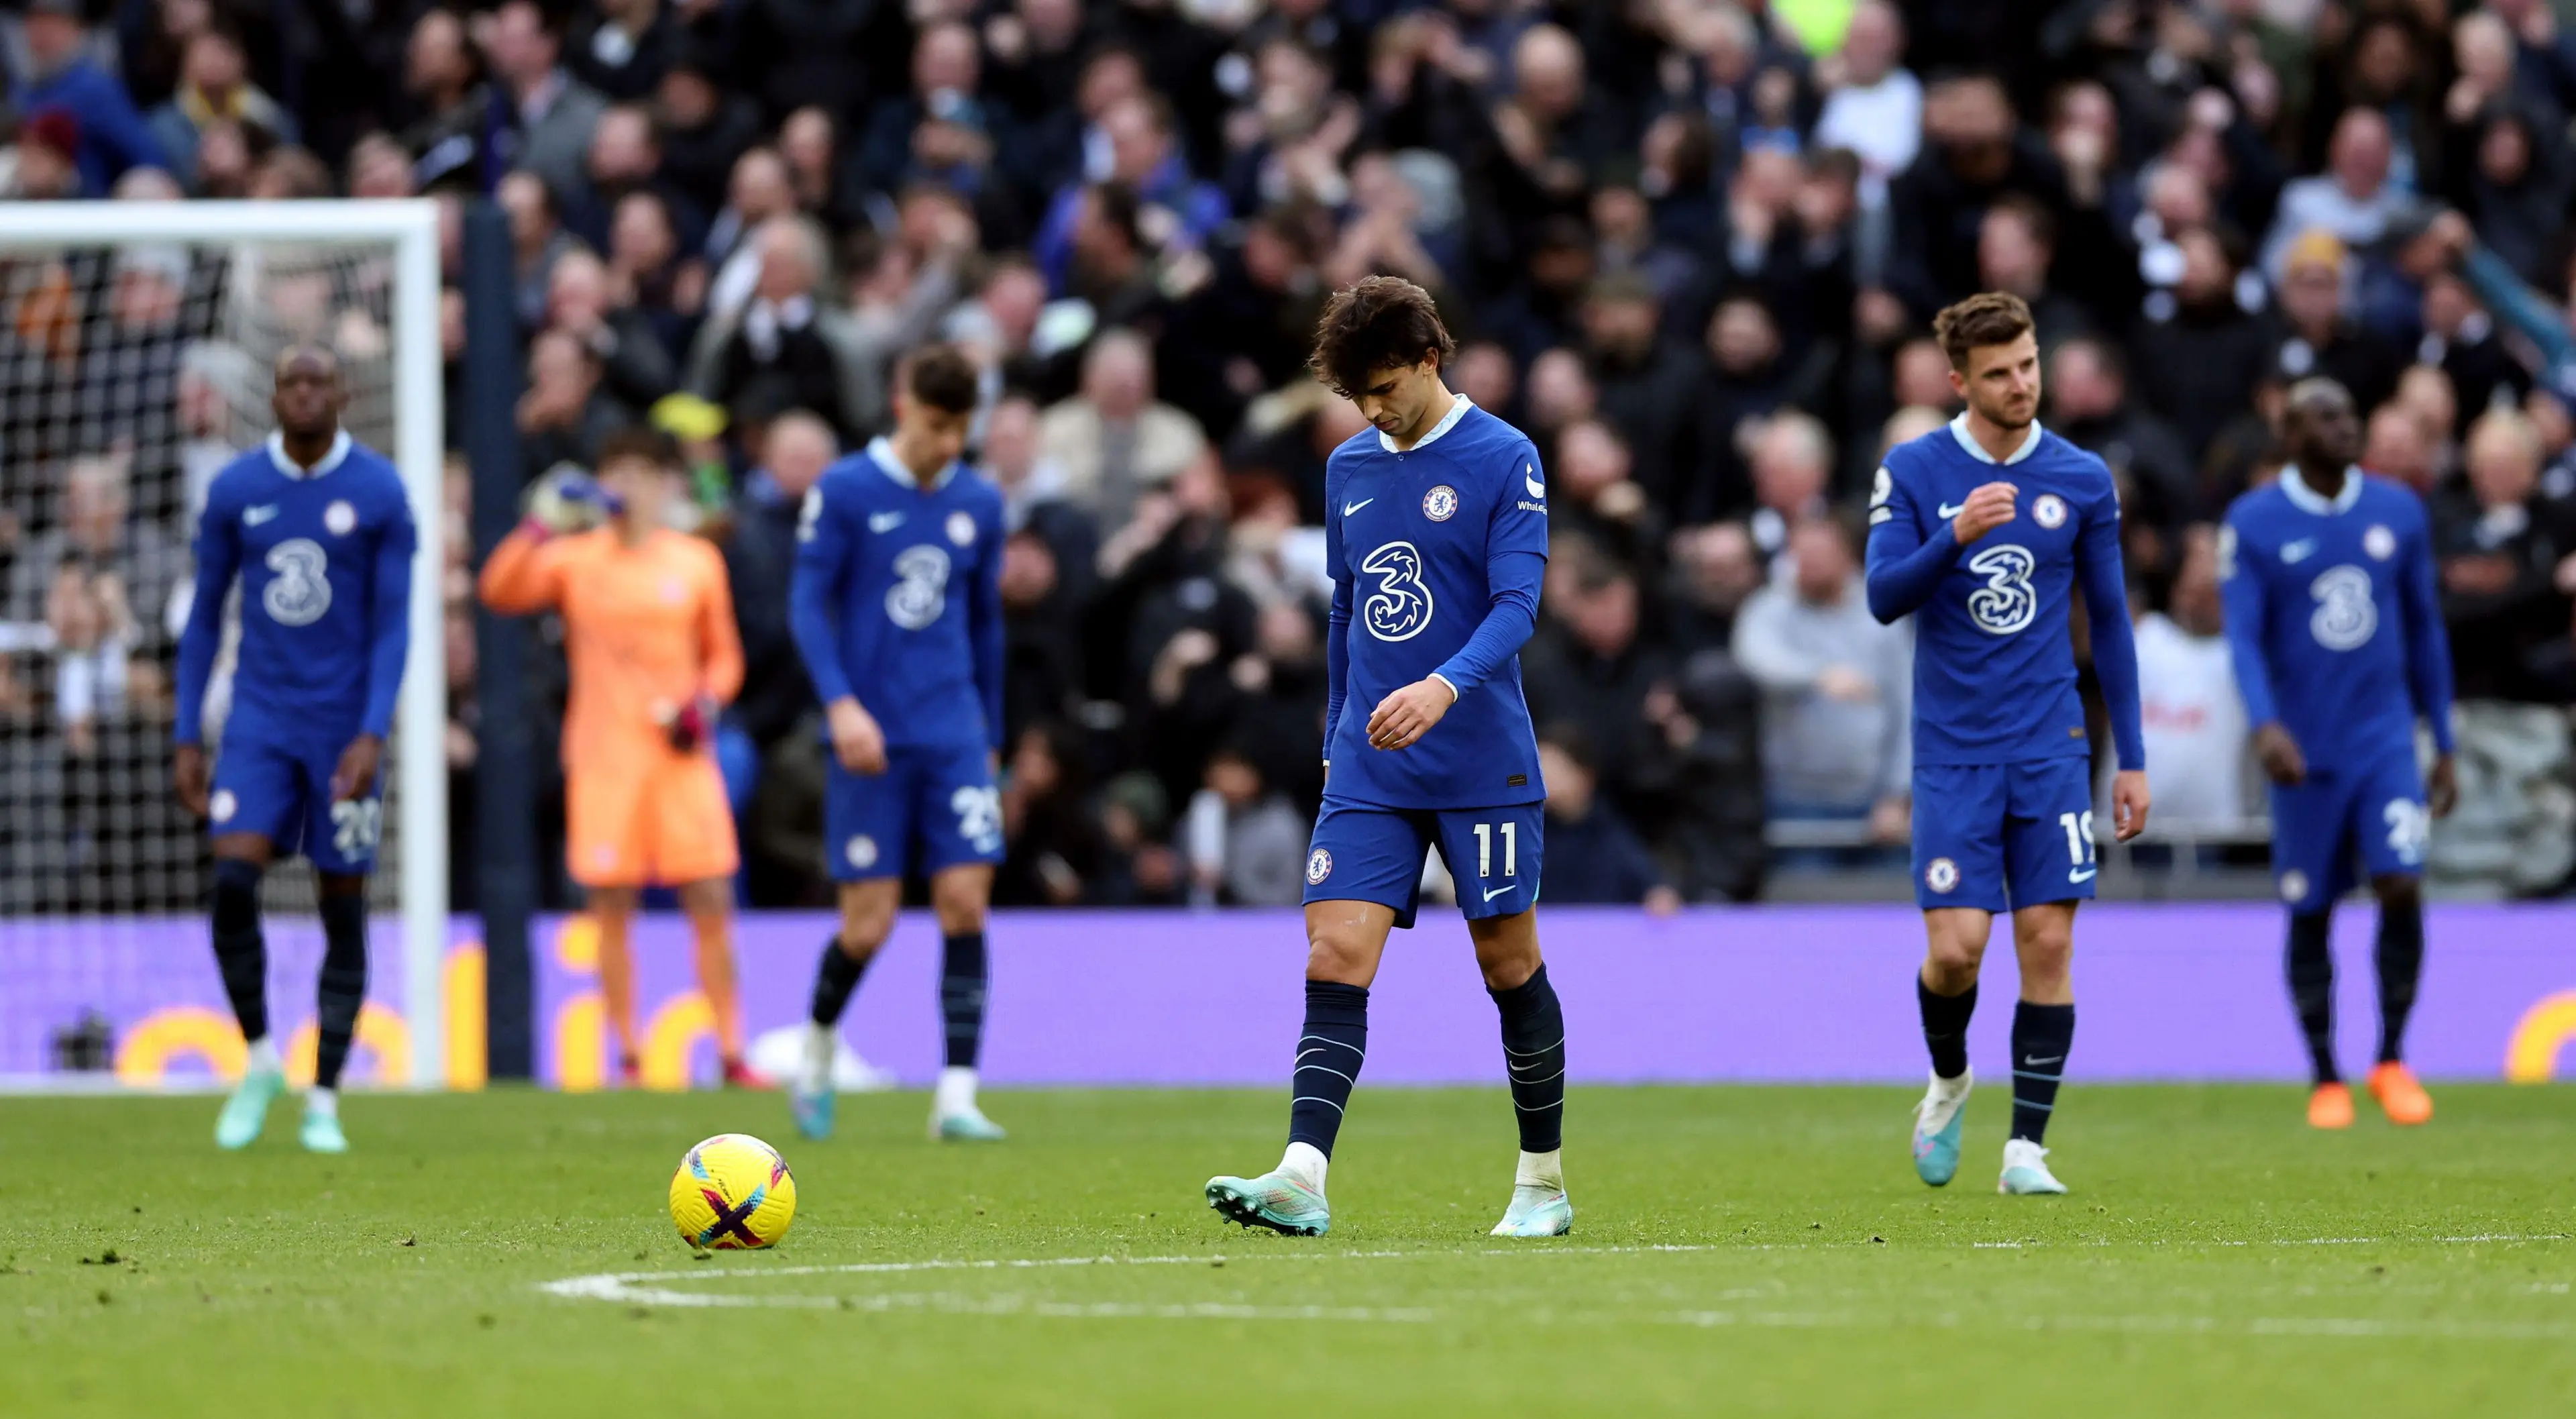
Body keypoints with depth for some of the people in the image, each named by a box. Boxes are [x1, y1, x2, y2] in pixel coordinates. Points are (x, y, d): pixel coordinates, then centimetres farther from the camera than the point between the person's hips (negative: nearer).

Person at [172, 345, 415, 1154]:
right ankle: (258, 1061, 3)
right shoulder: (235, 491, 3)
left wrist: (372, 736, -15)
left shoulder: (380, 494, -4)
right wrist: (187, 738, 5)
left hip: (345, 725, -1)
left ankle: (324, 1102, 8)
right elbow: (204, 617, 9)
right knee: (233, 879, -17)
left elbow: (393, 623, -4)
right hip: (260, 716, 1)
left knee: (343, 905, 1)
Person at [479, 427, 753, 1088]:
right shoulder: (576, 558, 5)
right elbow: (501, 591, -11)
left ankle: (731, 1055, 2)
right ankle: (627, 1055, 6)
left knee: (712, 908, -4)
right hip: (603, 758, -1)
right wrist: (542, 523, -19)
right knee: (612, 911, -2)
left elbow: (724, 656, 16)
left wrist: (706, 703, -3)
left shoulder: (698, 562, 8)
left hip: (681, 755, 1)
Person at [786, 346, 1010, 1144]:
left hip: (955, 739, 3)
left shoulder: (979, 504, 9)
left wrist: (991, 738, 20)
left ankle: (957, 1098, -8)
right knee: (869, 925, -4)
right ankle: (818, 1048, 26)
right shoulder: (844, 492, -3)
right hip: (873, 740, -3)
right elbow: (808, 603, -6)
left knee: (965, 902, -9)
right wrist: (841, 703, -19)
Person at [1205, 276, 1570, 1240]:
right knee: (1336, 955, -10)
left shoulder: (1503, 459, -6)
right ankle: (1302, 1179, -21)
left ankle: (1544, 1183, 19)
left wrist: (1445, 687, -32)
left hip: (1483, 766, -4)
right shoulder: (1350, 469, 12)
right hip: (1370, 771, 4)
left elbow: (1516, 603, -16)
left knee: (1508, 962, 4)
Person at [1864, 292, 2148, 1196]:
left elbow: (2109, 621, 10)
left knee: (2048, 944, -5)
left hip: (2050, 749, 2)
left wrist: (2133, 761, 9)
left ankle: (2026, 1148, 2)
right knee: (1956, 947, -9)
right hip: (1952, 750, -2)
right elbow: (1883, 597, -10)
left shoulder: (2082, 480, 4)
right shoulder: (1915, 471, -2)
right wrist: (1956, 537, -28)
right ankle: (1949, 1080, 22)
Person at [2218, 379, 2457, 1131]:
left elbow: (2425, 631, 12)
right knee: (2310, 916, 3)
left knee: (2401, 886, -14)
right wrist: (2265, 725, -28)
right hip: (2304, 751, -1)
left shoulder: (2398, 511, 5)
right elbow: (2243, 636, -11)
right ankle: (2326, 1079, 16)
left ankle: (2393, 1061, 2)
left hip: (2386, 738, 1)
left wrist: (2445, 749, 12)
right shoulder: (2252, 525, -4)